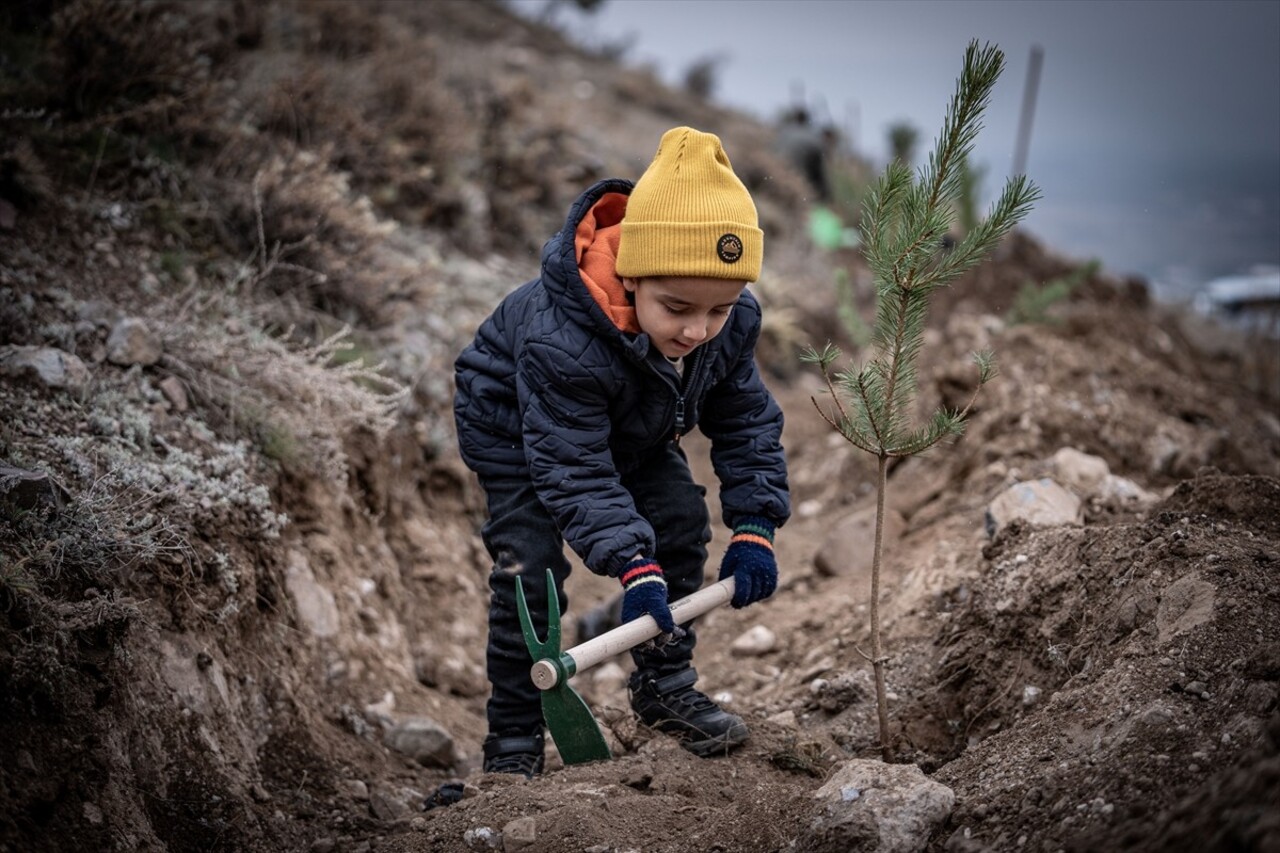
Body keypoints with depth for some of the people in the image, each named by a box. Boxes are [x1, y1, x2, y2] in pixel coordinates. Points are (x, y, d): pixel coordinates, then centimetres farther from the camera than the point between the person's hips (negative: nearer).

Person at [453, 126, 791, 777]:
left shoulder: (732, 323, -26)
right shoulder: (559, 339, -44)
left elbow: (746, 422, -14)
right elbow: (573, 468, -40)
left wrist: (754, 527, -23)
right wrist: (632, 565, -48)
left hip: (635, 432, 6)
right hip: (514, 426, -5)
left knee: (681, 522, -4)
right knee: (530, 563, -15)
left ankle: (665, 685, 15)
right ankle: (513, 741, -2)